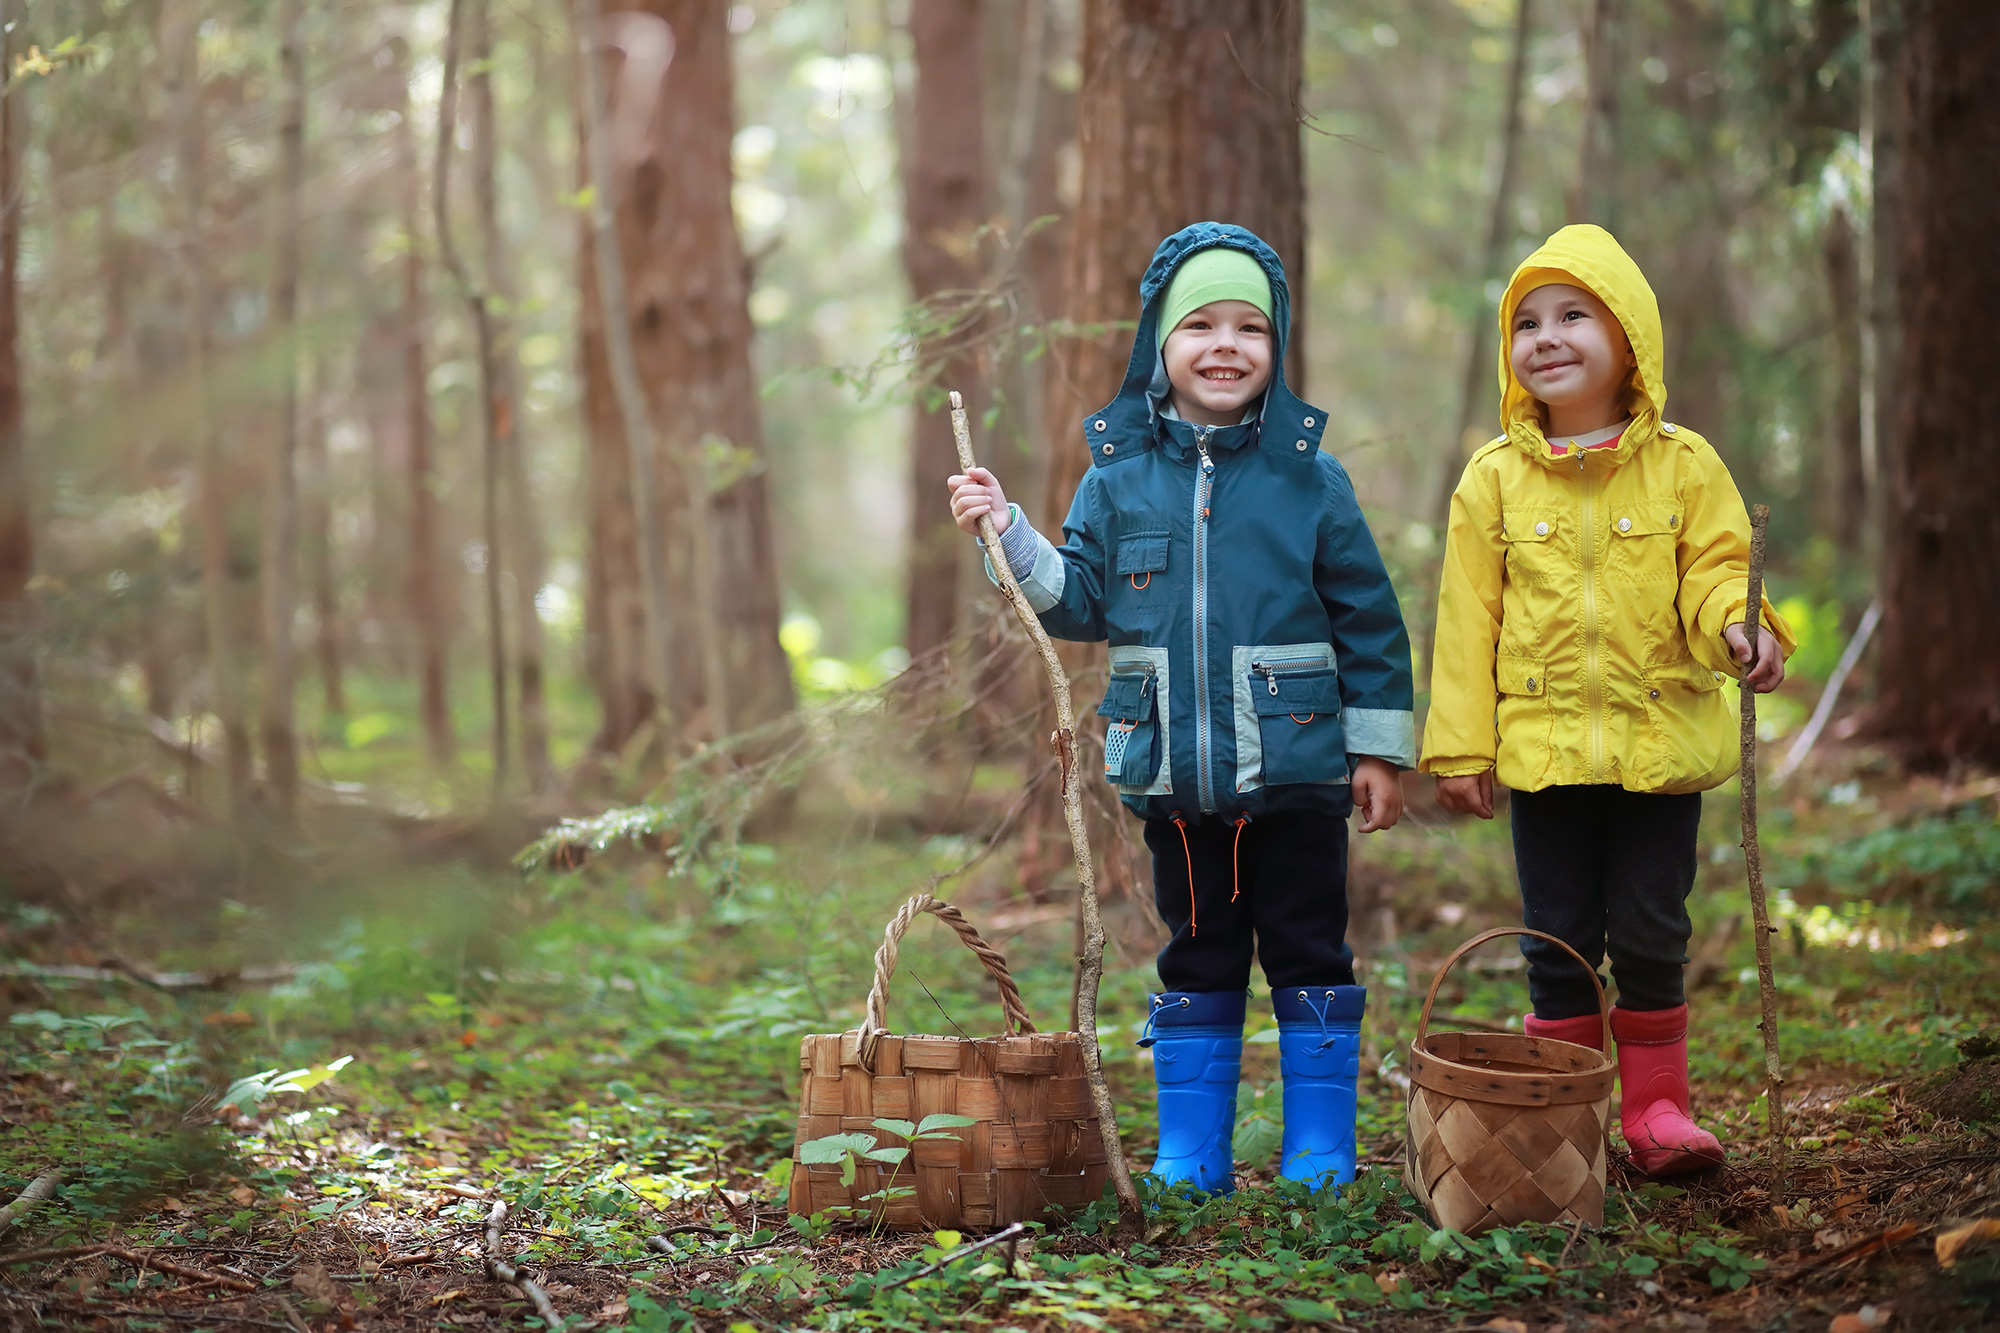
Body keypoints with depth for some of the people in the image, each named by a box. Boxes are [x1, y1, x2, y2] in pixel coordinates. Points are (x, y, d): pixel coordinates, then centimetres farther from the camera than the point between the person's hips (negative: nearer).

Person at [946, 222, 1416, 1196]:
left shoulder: (1309, 478, -1)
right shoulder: (1119, 476, 3)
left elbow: (1368, 619, 2)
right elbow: (1081, 600, 8)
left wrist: (1379, 748, 1)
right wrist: (1009, 537, -6)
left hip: (1295, 771, -2)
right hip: (1174, 775, 2)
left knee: (1308, 956, 6)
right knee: (1196, 962, 12)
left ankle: (1320, 1151, 17)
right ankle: (1190, 1155, 20)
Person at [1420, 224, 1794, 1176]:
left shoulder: (1683, 465, 1)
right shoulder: (1494, 480, 3)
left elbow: (1716, 569, -1)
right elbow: (1467, 618, 3)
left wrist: (1738, 625, -25)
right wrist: (1459, 745, 0)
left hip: (1659, 740, -1)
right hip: (1542, 745, 1)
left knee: (1650, 935, 4)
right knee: (1557, 942, 7)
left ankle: (1655, 1105, 20)